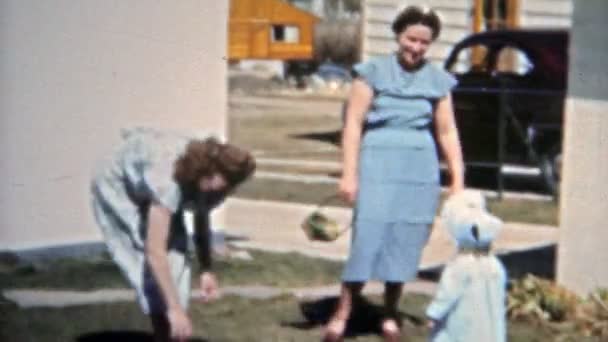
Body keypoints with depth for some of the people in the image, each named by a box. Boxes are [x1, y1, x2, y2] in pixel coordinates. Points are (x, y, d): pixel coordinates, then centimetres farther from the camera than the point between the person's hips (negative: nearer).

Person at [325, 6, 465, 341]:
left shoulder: (437, 80, 8)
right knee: (368, 234, -9)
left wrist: (458, 181, 6)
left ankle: (390, 313, 17)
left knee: (406, 239, 4)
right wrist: (349, 173, -9)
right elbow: (354, 123, -3)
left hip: (420, 167, 3)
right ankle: (342, 313, -2)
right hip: (378, 162, -3)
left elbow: (447, 132, 10)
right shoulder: (374, 71, -1)